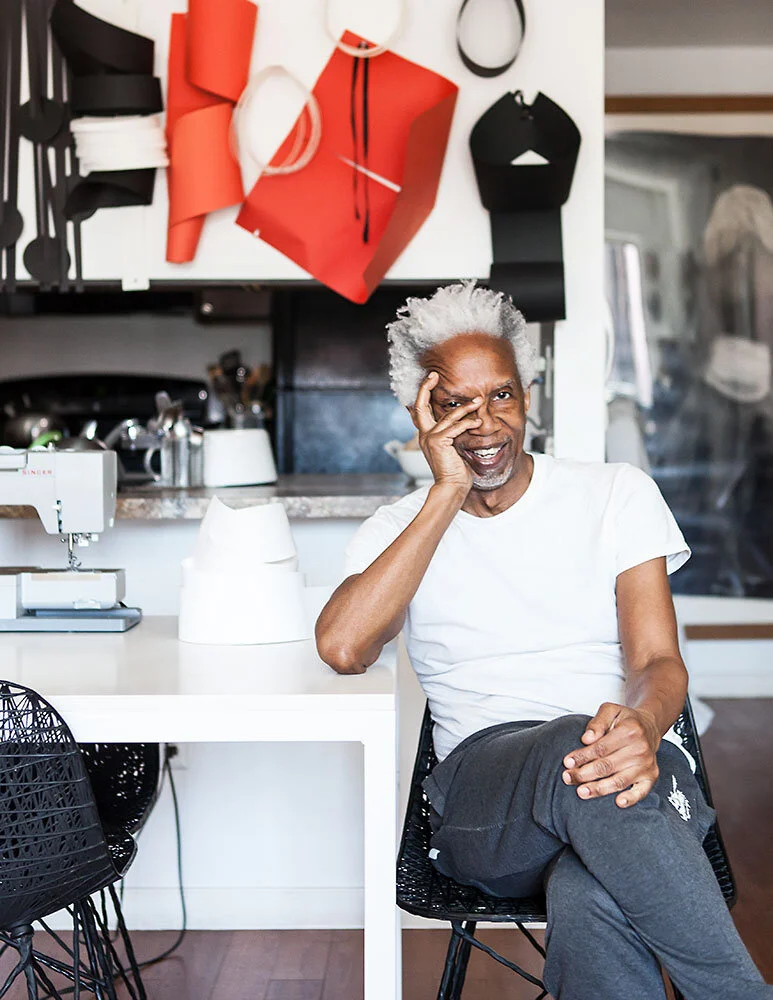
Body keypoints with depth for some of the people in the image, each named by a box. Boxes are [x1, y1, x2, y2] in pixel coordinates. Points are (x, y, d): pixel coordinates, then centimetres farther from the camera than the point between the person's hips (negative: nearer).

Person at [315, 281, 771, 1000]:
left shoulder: (617, 494, 13)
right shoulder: (398, 531, 13)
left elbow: (658, 660, 1)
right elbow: (342, 649, -9)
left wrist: (641, 724, -25)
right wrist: (449, 494, -6)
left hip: (631, 772, 0)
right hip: (481, 792, 1)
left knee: (586, 896, -37)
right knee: (575, 750, -37)